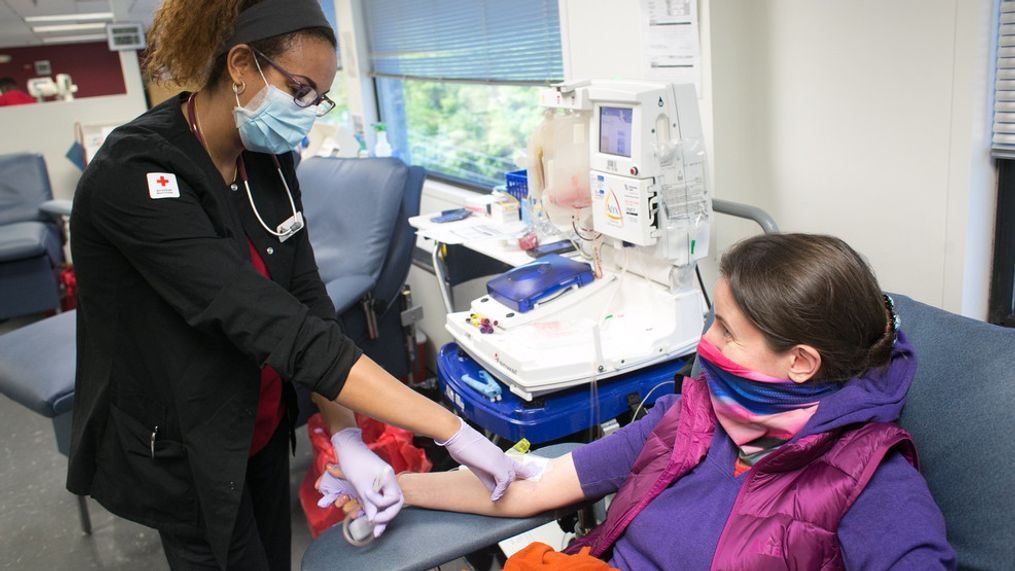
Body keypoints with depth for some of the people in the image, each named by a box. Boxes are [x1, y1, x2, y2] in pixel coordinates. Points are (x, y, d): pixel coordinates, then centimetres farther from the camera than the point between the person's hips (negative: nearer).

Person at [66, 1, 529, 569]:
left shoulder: (270, 162, -5)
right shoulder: (134, 176, -28)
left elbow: (307, 302, -7)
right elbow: (276, 328, -35)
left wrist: (349, 441, -19)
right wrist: (452, 430, -36)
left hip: (262, 427, 6)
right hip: (179, 452, -6)